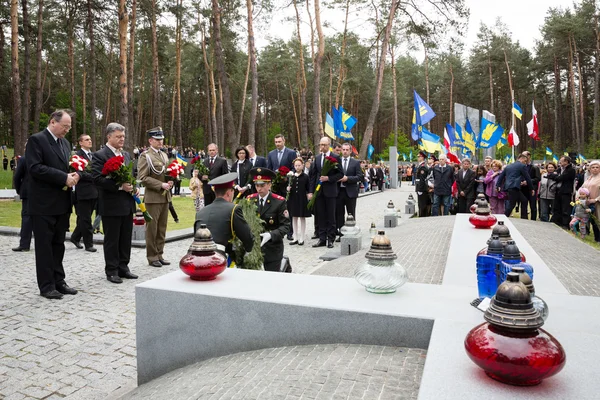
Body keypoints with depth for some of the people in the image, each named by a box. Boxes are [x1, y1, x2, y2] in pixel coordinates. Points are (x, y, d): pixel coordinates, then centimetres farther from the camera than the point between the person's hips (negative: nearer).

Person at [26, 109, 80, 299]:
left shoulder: (65, 143, 15)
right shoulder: (36, 139, -8)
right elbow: (35, 168, -18)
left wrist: (73, 175, -4)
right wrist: (63, 178, -21)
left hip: (62, 203, 7)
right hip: (43, 204, -7)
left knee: (58, 245, 13)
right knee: (44, 246, 2)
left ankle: (58, 281, 22)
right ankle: (46, 285, 9)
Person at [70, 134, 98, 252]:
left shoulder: (93, 155, 14)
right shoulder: (78, 155, -10)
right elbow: (80, 173, -17)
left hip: (94, 192, 7)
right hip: (84, 192, -7)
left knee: (84, 219, 17)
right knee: (86, 220, 1)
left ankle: (75, 237, 34)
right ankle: (88, 244, 9)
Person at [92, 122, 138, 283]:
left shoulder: (126, 154, 15)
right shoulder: (100, 155, -8)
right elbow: (97, 179, -18)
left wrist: (133, 187, 2)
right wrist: (120, 186, -21)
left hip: (127, 204, 7)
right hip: (111, 205, -7)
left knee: (126, 238, 12)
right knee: (112, 240, 3)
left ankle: (123, 268, 23)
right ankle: (112, 271, 13)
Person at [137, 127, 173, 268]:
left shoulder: (164, 155, 15)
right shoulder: (145, 156, -7)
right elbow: (142, 178, -14)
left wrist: (170, 182, 3)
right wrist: (161, 185, -17)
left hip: (165, 197, 7)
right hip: (153, 197, -7)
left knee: (162, 228, 11)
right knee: (152, 229, 1)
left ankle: (159, 255, 20)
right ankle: (152, 257, 11)